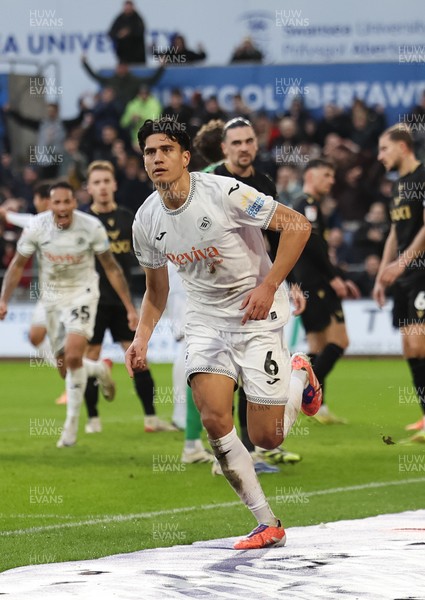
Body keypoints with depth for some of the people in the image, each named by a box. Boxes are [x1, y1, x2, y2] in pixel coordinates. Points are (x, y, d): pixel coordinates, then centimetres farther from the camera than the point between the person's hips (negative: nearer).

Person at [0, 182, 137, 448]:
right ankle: (101, 370, 42)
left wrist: (130, 307, -5)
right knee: (66, 369, 7)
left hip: (82, 294, -3)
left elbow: (111, 268, -6)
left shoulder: (92, 227, -18)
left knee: (73, 357, -23)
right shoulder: (37, 227, -14)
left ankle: (72, 423, -10)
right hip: (52, 297, 3)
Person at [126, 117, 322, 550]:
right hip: (205, 320, 4)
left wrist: (268, 287, -23)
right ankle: (267, 524, -4)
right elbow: (156, 288, 14)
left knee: (266, 437, -5)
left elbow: (297, 225, -18)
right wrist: (142, 337, -1)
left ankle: (299, 376, 29)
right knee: (213, 419, -17)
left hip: (257, 315, -4)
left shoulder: (223, 192, -19)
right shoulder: (146, 220, -2)